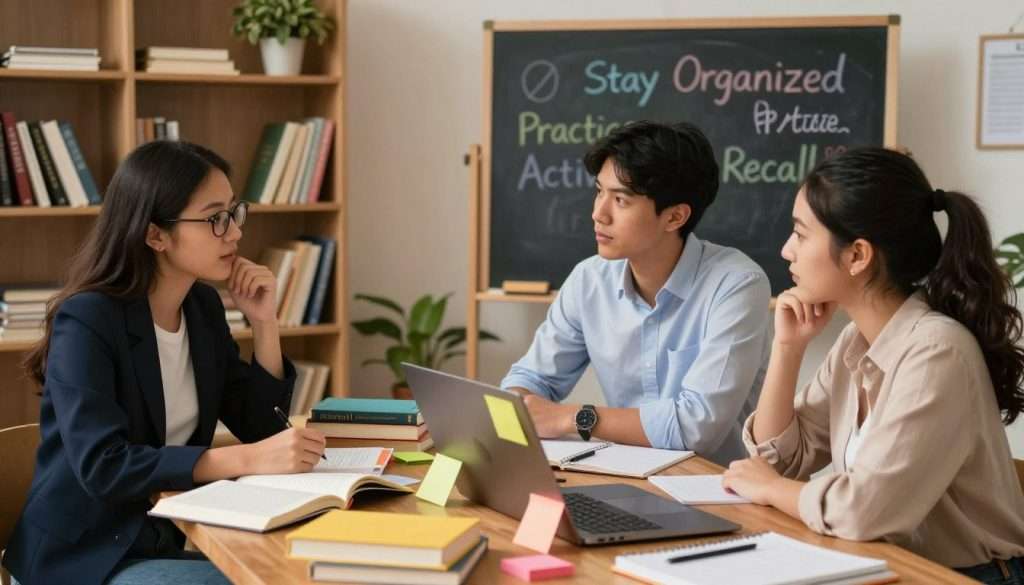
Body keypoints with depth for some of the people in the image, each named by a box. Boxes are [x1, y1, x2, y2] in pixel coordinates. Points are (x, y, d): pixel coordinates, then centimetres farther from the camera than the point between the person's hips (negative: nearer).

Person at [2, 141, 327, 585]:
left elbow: (260, 428, 7)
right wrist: (248, 460, -36)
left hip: (175, 536, 7)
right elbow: (102, 466, -30)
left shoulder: (203, 306, 3)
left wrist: (263, 323, -6)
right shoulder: (87, 320, -19)